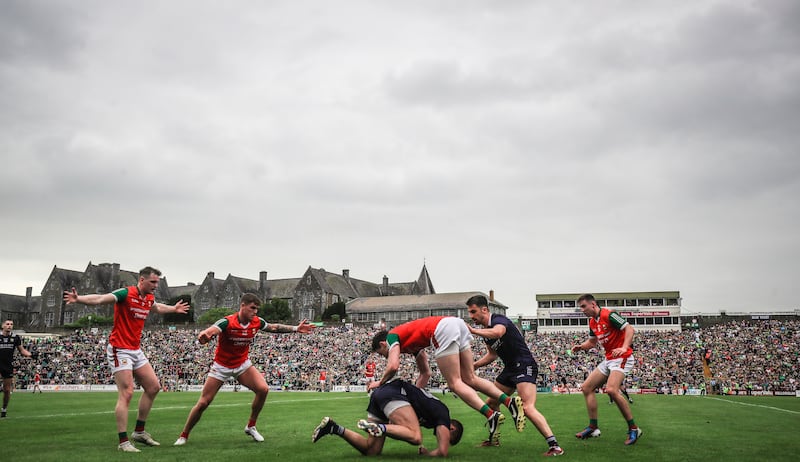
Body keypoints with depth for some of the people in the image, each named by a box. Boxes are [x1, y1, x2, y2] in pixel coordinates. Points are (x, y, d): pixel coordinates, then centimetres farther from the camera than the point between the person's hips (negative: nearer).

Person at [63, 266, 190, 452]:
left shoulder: (149, 299, 8)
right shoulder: (126, 293, -16)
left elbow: (158, 307, 33)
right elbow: (100, 299, -29)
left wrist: (174, 308, 46)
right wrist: (78, 298, -45)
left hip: (136, 350, 9)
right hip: (120, 350, -9)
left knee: (153, 387, 10)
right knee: (126, 394, -13)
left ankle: (139, 431, 21)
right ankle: (123, 442, -7)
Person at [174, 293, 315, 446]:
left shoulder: (257, 322, -10)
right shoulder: (227, 322, -26)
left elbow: (274, 327, 10)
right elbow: (210, 331, -46)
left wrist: (296, 328, 9)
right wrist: (203, 336, -69)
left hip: (243, 364, 4)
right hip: (221, 366, -4)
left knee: (263, 389, -15)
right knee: (202, 404, -3)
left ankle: (250, 427, 4)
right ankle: (183, 436, 18)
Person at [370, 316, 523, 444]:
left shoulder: (392, 336, 13)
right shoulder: (411, 341, 34)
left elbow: (393, 366, -4)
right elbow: (425, 373, 36)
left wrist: (380, 382, 13)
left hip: (443, 329, -9)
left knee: (454, 383, -4)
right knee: (470, 379, 10)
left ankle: (491, 415, -18)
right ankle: (510, 401, -2)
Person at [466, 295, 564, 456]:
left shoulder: (498, 320, -17)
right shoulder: (485, 330, 11)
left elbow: (497, 333, -43)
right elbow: (492, 354, 24)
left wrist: (472, 330, -36)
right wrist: (472, 365, 15)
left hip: (525, 365, -10)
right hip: (510, 369, 10)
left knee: (527, 408, -24)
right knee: (491, 403, 17)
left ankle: (554, 446, -25)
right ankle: (494, 439, 34)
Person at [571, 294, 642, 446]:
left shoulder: (608, 315, -14)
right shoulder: (592, 322, 13)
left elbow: (629, 328, -20)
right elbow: (592, 342, 26)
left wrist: (624, 347, -33)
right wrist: (581, 347, 5)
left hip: (622, 358, -10)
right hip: (608, 359, 10)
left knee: (611, 390, -29)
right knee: (586, 387, 6)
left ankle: (633, 429, -16)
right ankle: (593, 428, 13)